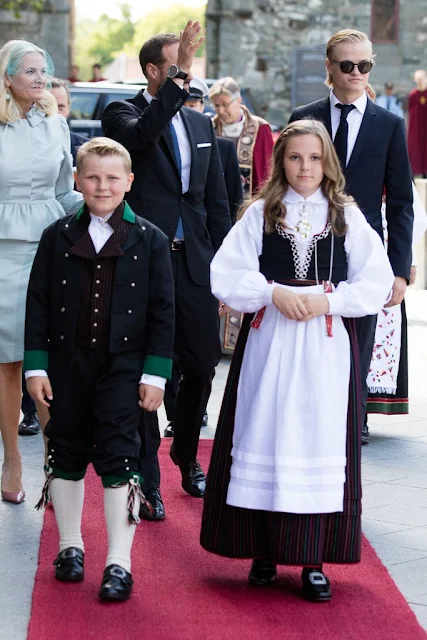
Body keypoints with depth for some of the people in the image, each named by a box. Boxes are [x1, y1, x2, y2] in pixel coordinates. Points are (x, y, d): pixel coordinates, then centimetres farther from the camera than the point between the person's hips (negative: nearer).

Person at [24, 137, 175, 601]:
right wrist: (36, 366, -2)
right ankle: (70, 546, 27)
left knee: (119, 457, -6)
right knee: (66, 452, 11)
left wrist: (155, 374, -5)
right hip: (67, 362, 3)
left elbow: (162, 313, -1)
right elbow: (37, 305, 4)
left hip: (122, 365, -2)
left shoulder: (149, 240, -1)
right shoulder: (58, 237, 3)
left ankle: (119, 563, -1)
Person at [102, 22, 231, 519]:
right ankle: (147, 482, 10)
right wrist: (180, 79, -32)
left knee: (201, 366, 10)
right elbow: (140, 135, -29)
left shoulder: (201, 125, 14)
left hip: (195, 264, 5)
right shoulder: (122, 115, -3)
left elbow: (217, 201, 16)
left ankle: (186, 457, 33)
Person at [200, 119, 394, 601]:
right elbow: (225, 274, -1)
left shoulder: (347, 217, 6)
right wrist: (274, 293, -14)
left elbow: (376, 284, 1)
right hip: (267, 342, 0)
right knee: (265, 439, 1)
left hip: (326, 346, 0)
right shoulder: (259, 214, 6)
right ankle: (264, 549, 13)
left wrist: (327, 300, -12)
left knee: (320, 441, -2)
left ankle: (313, 560, 4)